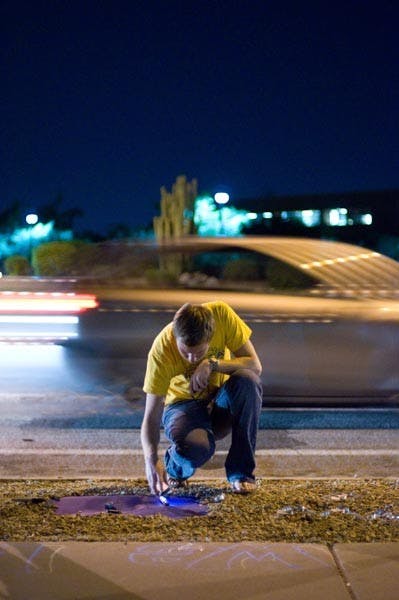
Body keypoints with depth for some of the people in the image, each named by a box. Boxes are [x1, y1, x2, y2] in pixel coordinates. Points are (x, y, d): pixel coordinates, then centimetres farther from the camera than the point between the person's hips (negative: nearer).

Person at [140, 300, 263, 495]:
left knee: (248, 381, -33)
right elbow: (151, 416, -25)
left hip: (221, 400, 3)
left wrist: (213, 364, -36)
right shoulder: (161, 350, -27)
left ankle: (241, 471, -16)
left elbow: (255, 366, -21)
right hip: (184, 405, -2)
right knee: (196, 446, -37)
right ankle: (175, 467, 3)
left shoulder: (221, 314, -24)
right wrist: (151, 459, -42)